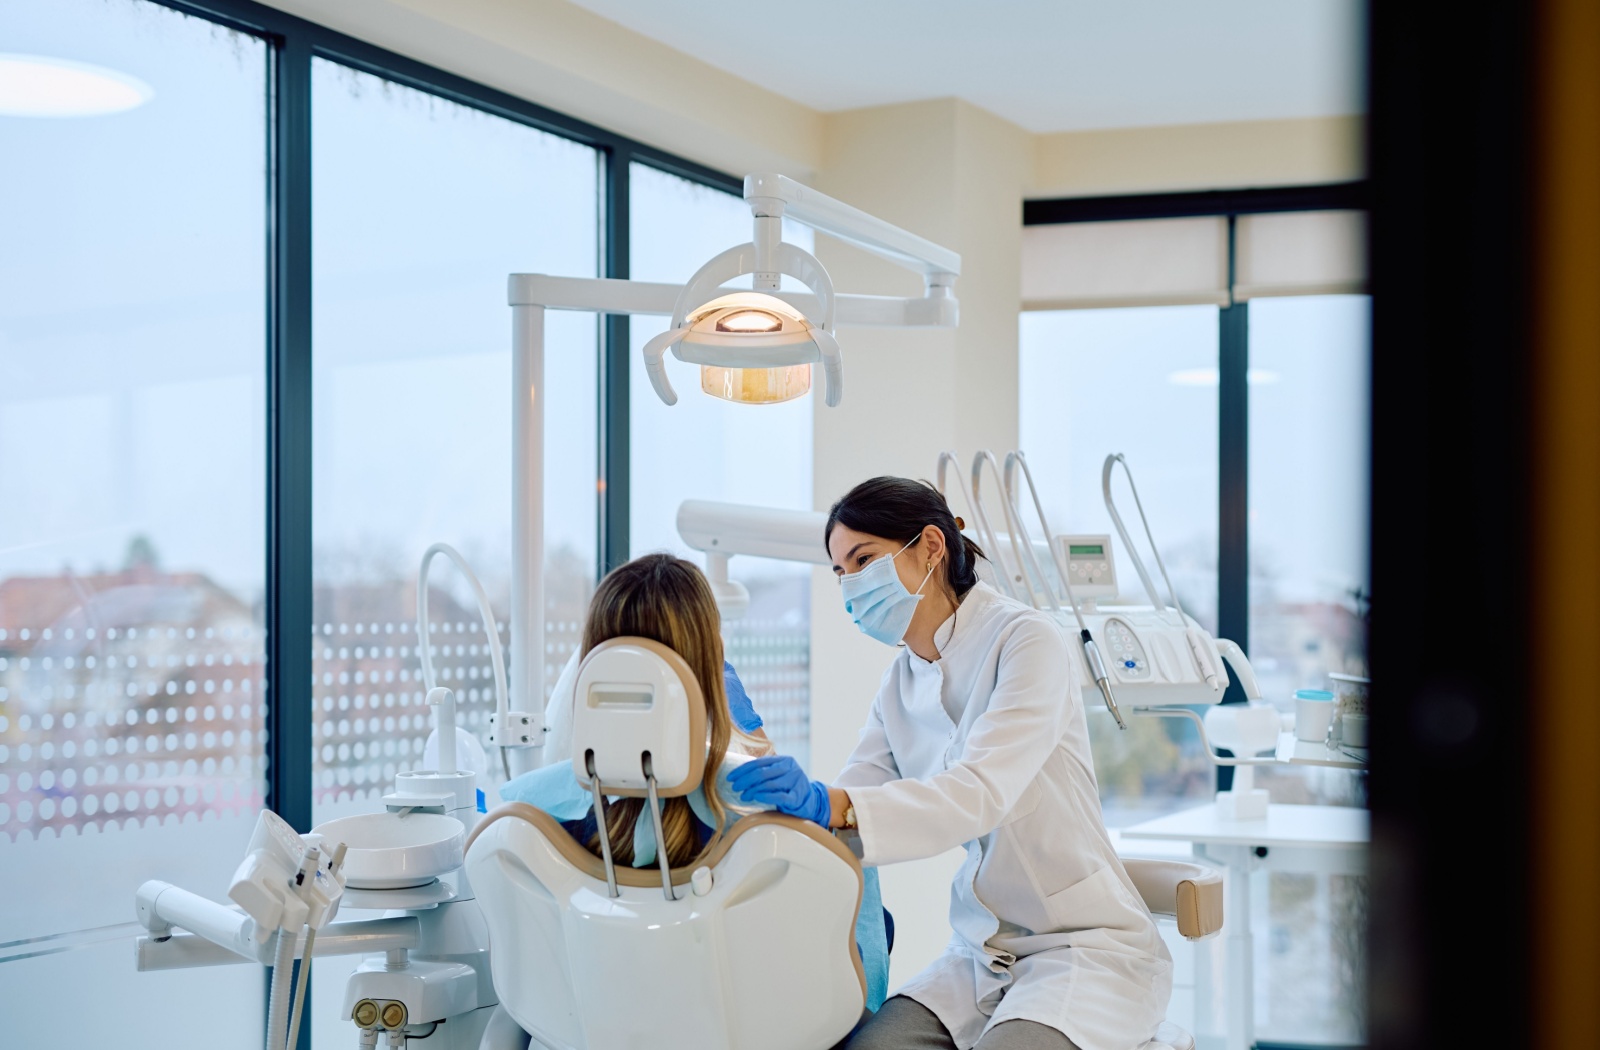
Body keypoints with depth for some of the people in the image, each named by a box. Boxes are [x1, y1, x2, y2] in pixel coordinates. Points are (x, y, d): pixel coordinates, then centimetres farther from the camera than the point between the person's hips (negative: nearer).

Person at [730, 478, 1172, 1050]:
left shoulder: (1026, 642, -14)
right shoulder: (900, 683, 8)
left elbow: (982, 791, -29)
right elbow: (845, 801, 2)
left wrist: (828, 805, -43)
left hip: (1090, 947, -5)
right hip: (983, 955, 6)